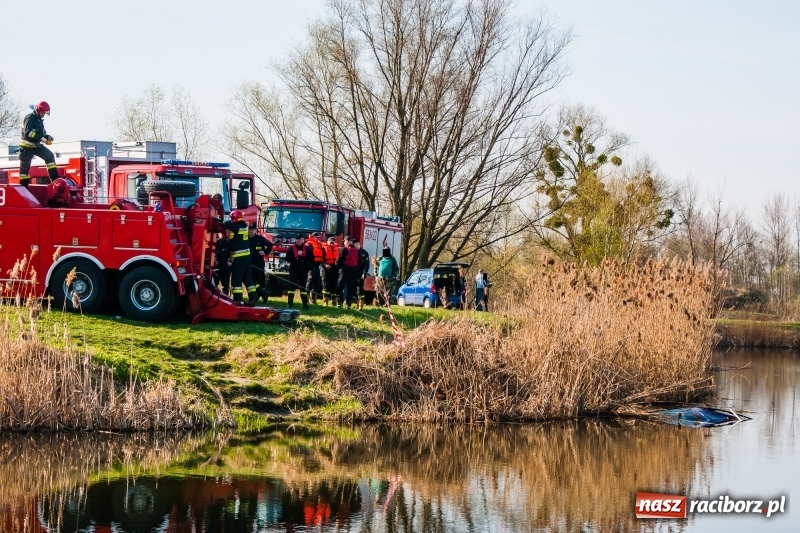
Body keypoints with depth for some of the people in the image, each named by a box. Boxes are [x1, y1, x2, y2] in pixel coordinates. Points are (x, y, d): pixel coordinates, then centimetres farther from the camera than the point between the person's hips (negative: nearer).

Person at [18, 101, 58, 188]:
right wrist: (41, 138, -30)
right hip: (27, 146, -8)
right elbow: (28, 132, -27)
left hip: (36, 145, 8)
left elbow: (41, 133, 21)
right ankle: (23, 187, 1)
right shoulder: (30, 118, -15)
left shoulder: (39, 120, 14)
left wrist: (48, 137, -2)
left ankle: (54, 179, -8)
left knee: (50, 156, -6)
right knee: (25, 166, -4)